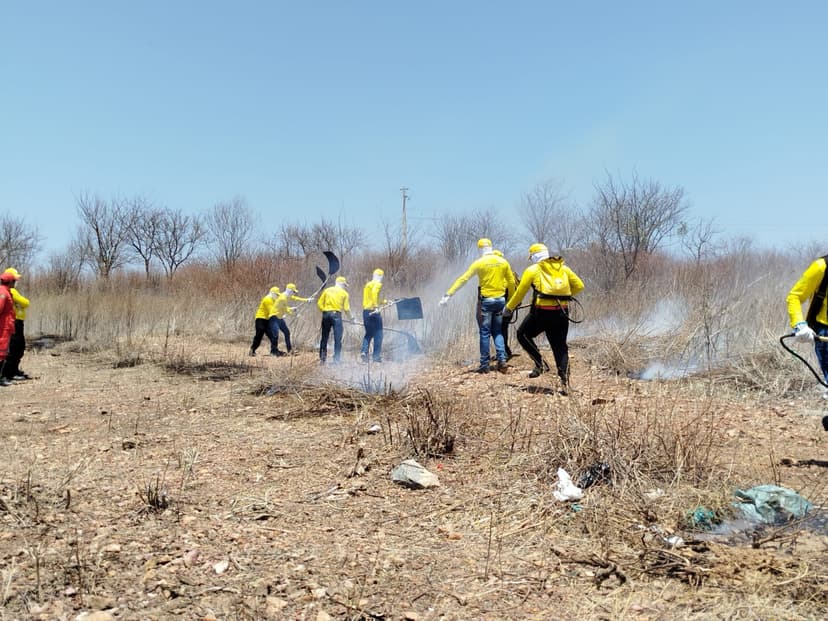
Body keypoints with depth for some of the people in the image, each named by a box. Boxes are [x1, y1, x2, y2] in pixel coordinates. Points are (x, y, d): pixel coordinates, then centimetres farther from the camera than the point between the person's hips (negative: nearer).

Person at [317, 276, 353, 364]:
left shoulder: (327, 290, 12)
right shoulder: (344, 293, 4)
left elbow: (319, 303, 6)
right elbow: (346, 308, 1)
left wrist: (324, 311, 15)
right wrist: (351, 317, 16)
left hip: (326, 314, 3)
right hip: (336, 315, -3)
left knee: (324, 337, 11)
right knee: (338, 338, 0)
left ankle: (322, 359, 16)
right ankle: (336, 359, -3)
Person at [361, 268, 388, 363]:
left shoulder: (367, 284, 18)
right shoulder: (378, 284, -6)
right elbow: (374, 292, -27)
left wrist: (383, 301, 35)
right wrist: (376, 306, -32)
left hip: (365, 311, 7)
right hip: (374, 312, -7)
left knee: (368, 334, 16)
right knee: (378, 335, 3)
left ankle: (364, 351, 0)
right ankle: (376, 356, 4)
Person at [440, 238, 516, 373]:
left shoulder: (479, 263, -7)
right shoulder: (503, 262, 4)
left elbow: (463, 279, -9)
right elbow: (511, 282, 8)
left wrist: (448, 295, -9)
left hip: (486, 300, -3)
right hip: (500, 300, 3)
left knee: (485, 333, 4)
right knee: (498, 332, 14)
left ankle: (484, 365, 5)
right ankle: (502, 360, 2)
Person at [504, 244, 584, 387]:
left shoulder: (532, 270, 3)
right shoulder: (563, 268, 13)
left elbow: (520, 292, 4)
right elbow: (579, 286, 14)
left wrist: (509, 308, 16)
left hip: (541, 312, -4)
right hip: (561, 313, 4)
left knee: (523, 334, 18)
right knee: (560, 347, 12)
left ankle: (540, 363, 5)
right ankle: (565, 381, 4)